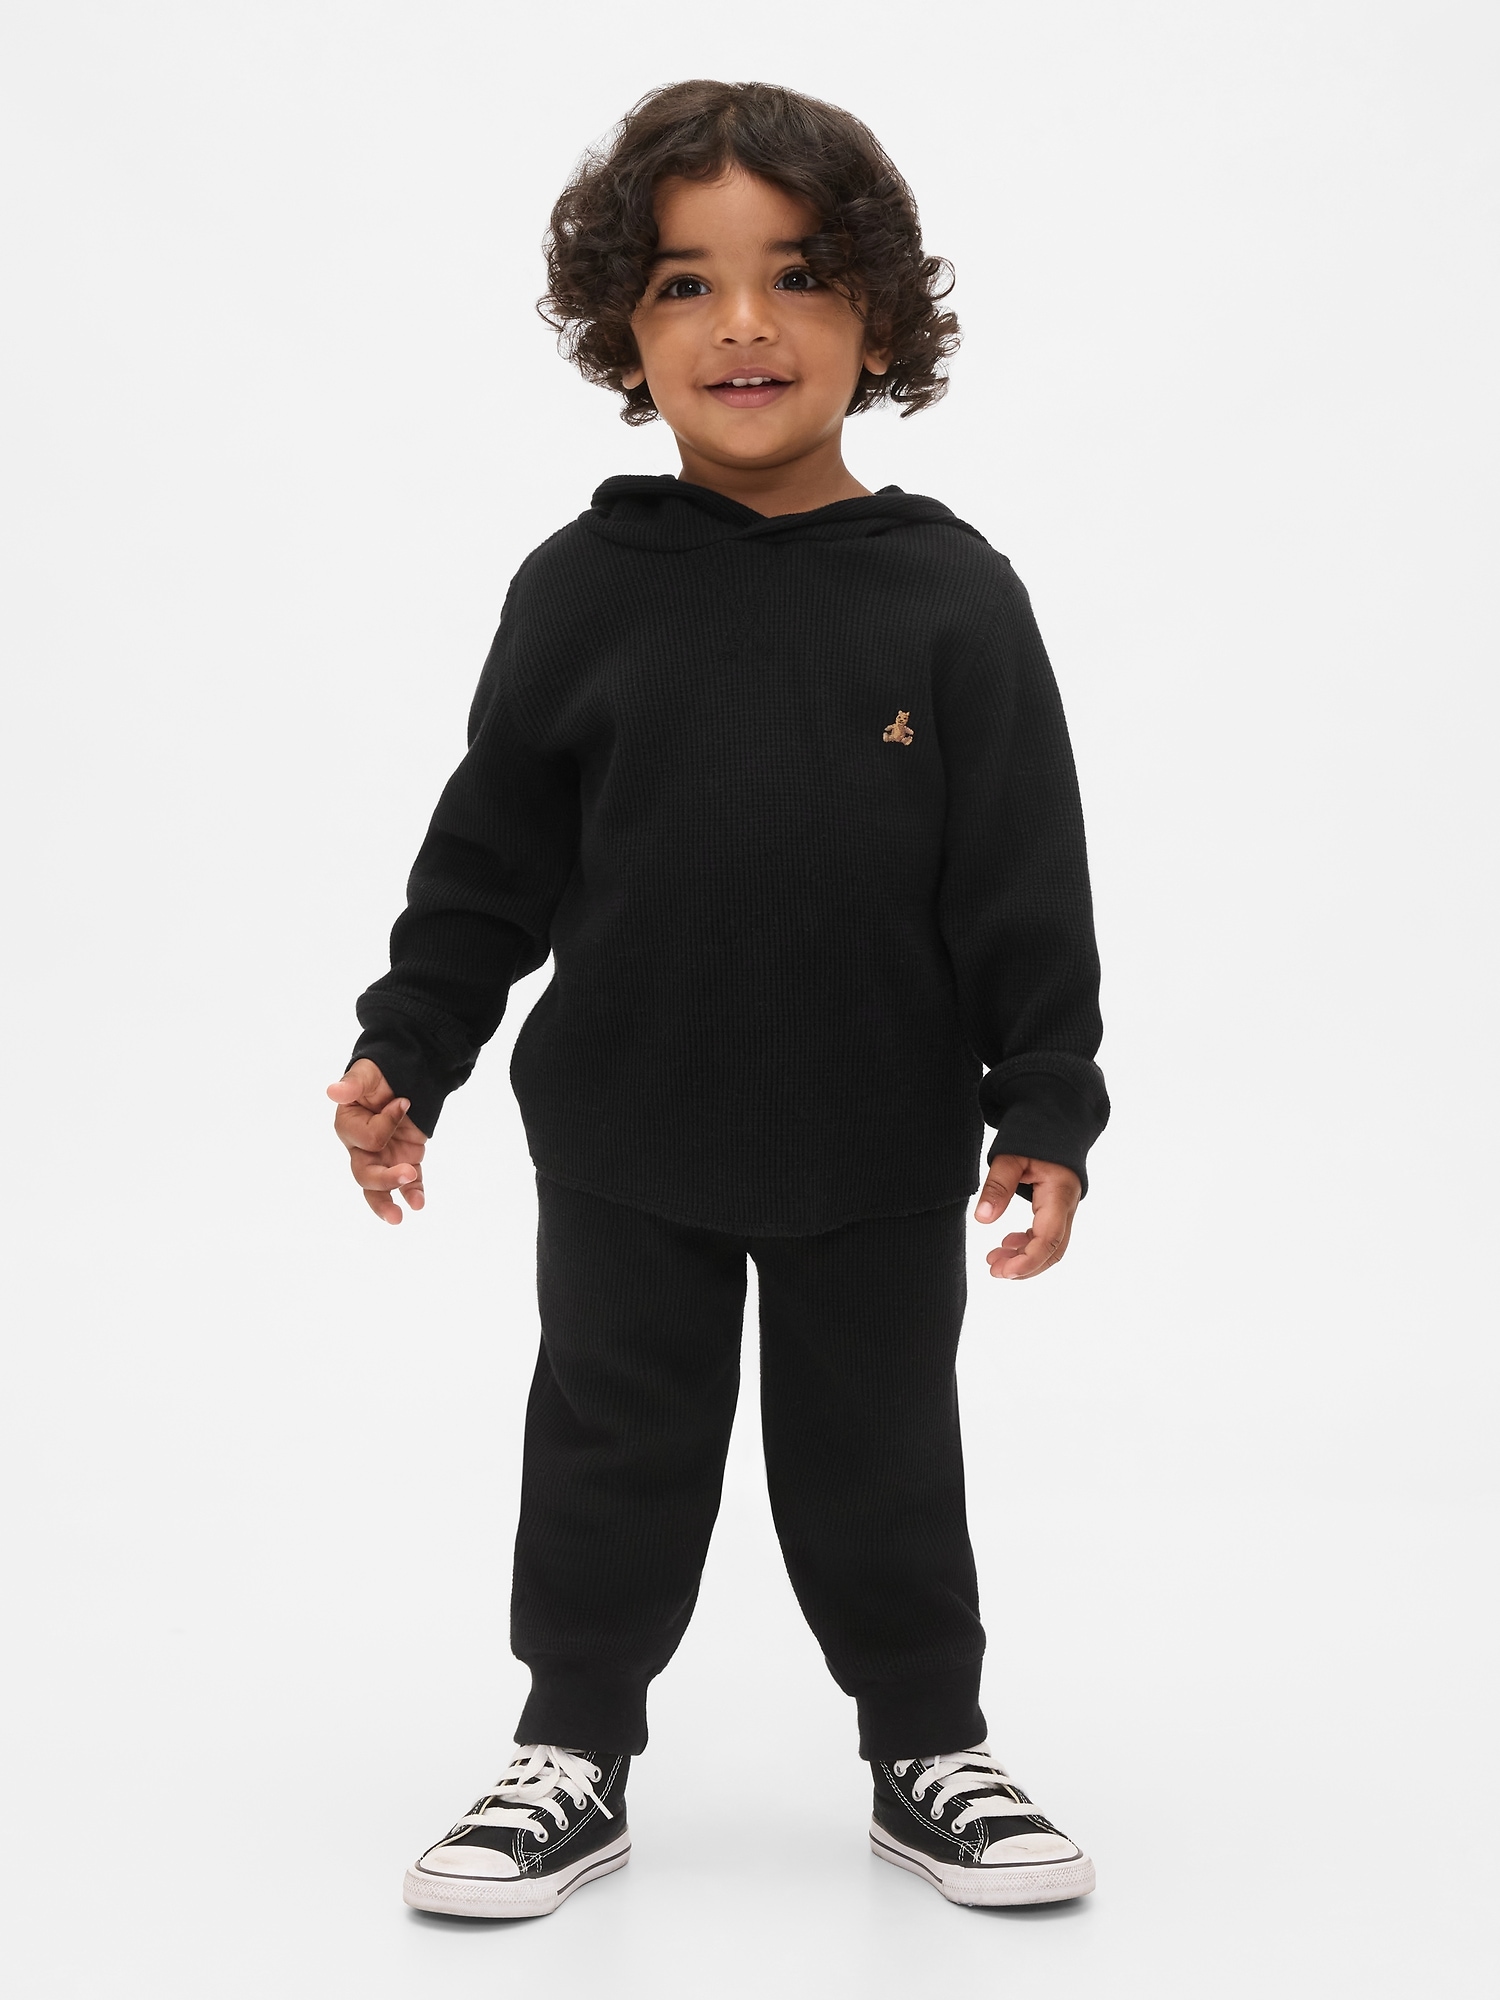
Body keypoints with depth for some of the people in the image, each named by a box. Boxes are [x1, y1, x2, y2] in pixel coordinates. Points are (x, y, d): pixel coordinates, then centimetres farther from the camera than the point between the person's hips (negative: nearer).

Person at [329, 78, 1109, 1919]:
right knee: (614, 1449, 11)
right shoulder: (583, 590, -4)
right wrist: (404, 1054, -2)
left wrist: (1047, 1107, -7)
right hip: (623, 1142, 1)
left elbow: (1025, 882, -5)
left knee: (880, 1458, 12)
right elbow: (492, 854, 2)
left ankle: (929, 1751, 31)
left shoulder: (948, 596, -6)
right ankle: (574, 1751, 29)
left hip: (880, 1147, 0)